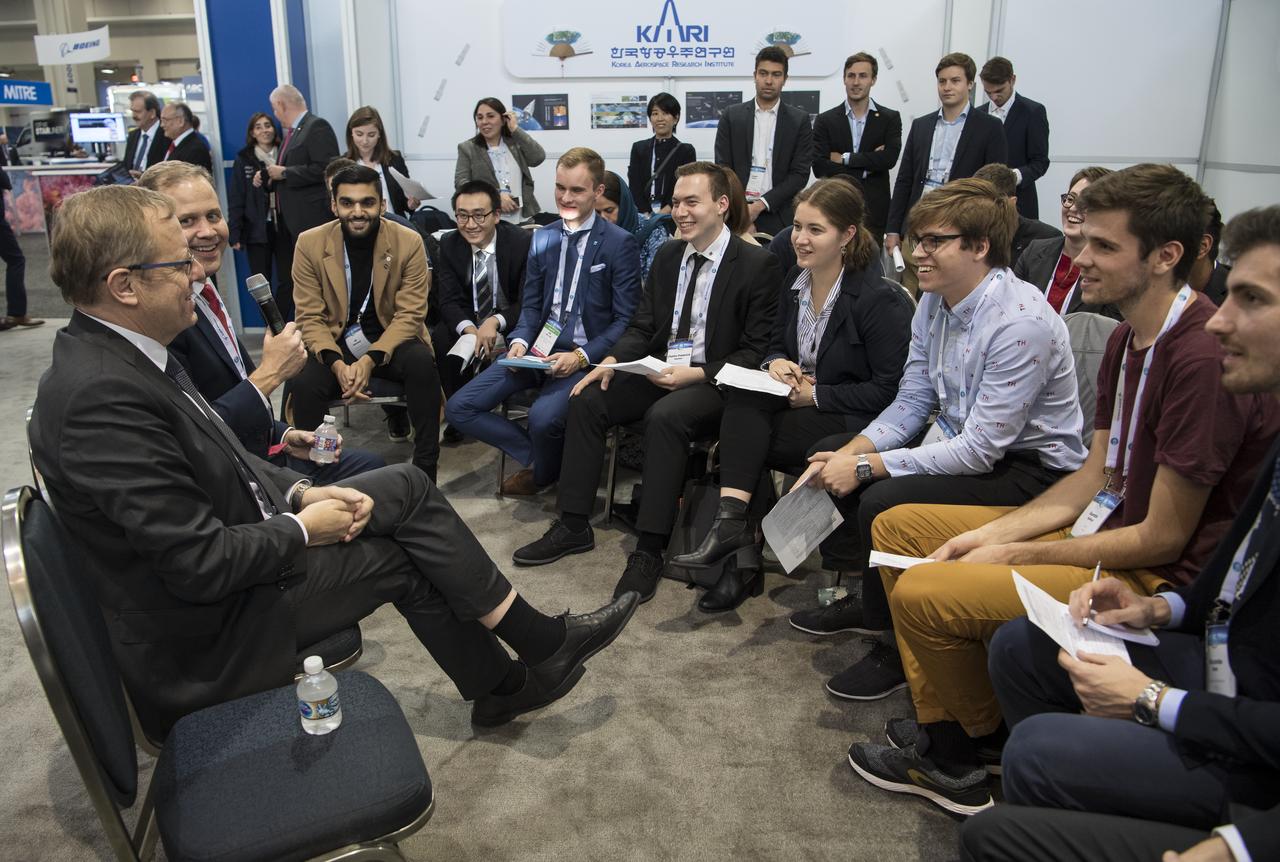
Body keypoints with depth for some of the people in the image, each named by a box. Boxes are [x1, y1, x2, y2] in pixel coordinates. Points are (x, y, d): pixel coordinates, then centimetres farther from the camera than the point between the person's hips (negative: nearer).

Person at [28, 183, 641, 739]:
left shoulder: (119, 352, 1)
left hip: (230, 542, 9)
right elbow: (202, 565, -30)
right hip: (208, 629, -9)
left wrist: (300, 492, -4)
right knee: (401, 554, -2)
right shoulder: (102, 395, -30)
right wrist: (302, 529, -14)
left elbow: (220, 458, 11)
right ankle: (504, 687, 22)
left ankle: (539, 640, 12)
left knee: (407, 485, 2)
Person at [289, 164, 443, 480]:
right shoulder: (310, 243, -6)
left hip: (390, 340, 0)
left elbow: (409, 315, -9)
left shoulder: (409, 242, -8)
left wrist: (370, 360, -24)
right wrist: (336, 363, -24)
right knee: (303, 383, -30)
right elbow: (310, 318, -4)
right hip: (334, 344, 1)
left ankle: (425, 468, -20)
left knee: (422, 362, -32)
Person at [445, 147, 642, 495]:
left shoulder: (620, 244, -5)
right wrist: (520, 341, -6)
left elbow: (626, 320, -7)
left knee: (543, 417, -32)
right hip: (537, 349, 6)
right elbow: (531, 303, 15)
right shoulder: (542, 238, 12)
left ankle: (545, 473, 4)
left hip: (583, 357, -6)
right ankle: (540, 457, 7)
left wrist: (582, 356, -20)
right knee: (459, 408, -6)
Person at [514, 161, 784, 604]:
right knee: (586, 400, -13)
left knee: (665, 416, -35)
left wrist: (696, 374, -21)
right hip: (659, 371, 7)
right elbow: (642, 327, 13)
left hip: (714, 382, -6)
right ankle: (573, 526, -4)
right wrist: (612, 361, -7)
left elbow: (755, 352, -10)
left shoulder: (758, 264, -7)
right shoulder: (667, 256, 13)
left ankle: (650, 550, -26)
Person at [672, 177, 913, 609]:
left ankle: (734, 521, -8)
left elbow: (887, 391, -15)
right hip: (798, 401, 7)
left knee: (742, 437, -25)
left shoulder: (881, 300, -15)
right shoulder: (794, 281, 6)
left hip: (853, 420, -6)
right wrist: (777, 362, -7)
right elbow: (777, 343, 18)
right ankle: (734, 520, -31)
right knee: (744, 399, -26)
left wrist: (815, 394, -17)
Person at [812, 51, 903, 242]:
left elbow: (889, 159, -10)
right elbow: (819, 167, -7)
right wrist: (867, 166, -9)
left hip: (874, 212, 0)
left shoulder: (890, 118, 6)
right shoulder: (825, 120, 5)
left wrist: (844, 158, -9)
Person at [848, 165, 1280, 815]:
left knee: (922, 591, -24)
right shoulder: (1129, 338, 7)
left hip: (1157, 578, -10)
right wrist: (988, 534, -2)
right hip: (1106, 526, 10)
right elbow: (1094, 479, 9)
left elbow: (1162, 539, -21)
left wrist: (1015, 555, -13)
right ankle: (943, 746, 6)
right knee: (897, 526, 7)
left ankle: (984, 740, 9)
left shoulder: (1203, 358, -25)